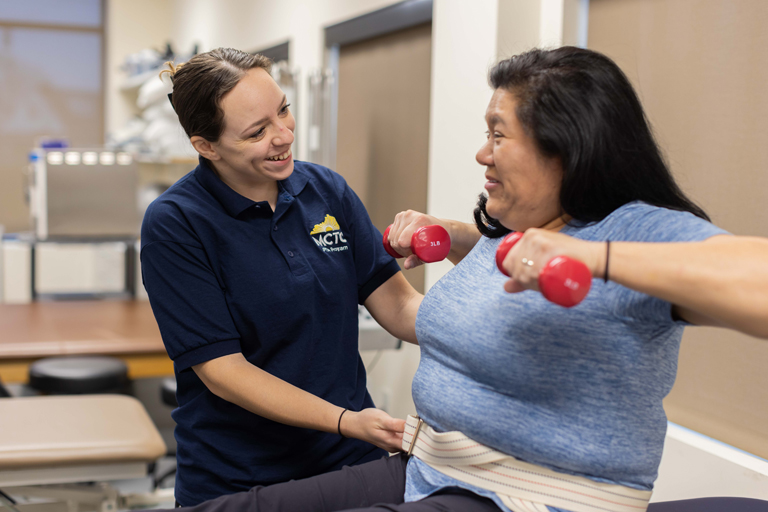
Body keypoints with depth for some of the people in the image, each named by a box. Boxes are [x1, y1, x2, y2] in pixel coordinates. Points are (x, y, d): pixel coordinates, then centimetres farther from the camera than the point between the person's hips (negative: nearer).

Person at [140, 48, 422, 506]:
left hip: (352, 458, 4)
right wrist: (347, 421, -25)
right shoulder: (175, 225, -14)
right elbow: (220, 370, -17)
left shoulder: (327, 189, -1)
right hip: (234, 481, -4)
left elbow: (395, 301, -2)